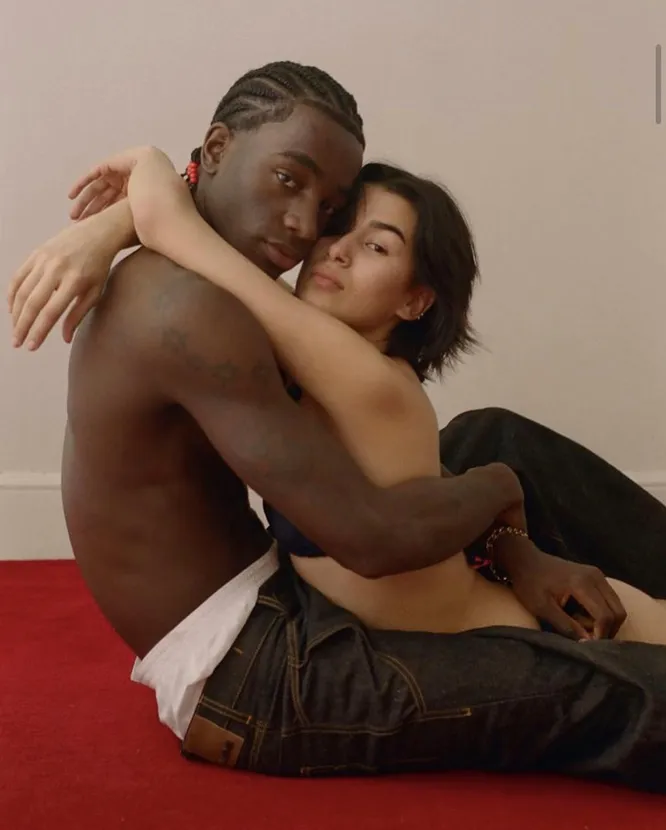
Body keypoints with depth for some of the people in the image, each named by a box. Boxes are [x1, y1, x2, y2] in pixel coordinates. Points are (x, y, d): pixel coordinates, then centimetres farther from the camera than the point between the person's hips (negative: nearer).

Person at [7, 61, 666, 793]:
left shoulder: (166, 295, 11)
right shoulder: (190, 306, -22)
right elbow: (371, 538, -27)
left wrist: (523, 560, 0)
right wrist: (500, 487, -6)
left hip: (265, 621, 10)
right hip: (247, 679, -10)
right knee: (600, 695, -13)